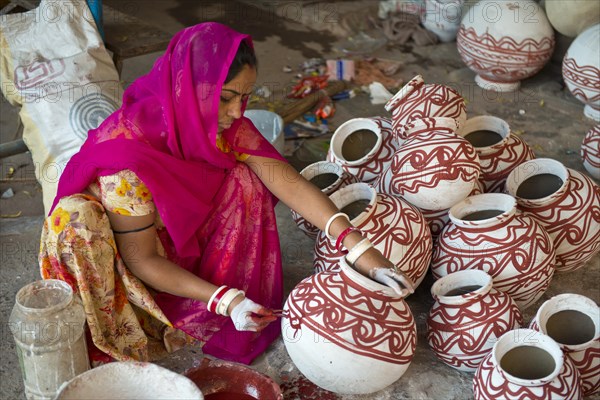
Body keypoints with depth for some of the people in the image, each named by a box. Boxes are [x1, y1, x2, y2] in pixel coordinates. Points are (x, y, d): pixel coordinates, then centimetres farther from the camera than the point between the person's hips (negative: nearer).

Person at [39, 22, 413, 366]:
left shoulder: (226, 125, -18)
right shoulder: (129, 150, -35)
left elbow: (289, 183, -23)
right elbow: (141, 260, -28)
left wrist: (358, 246, -32)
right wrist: (224, 300, -36)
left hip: (183, 244, 5)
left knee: (243, 180, -15)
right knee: (74, 217, -35)